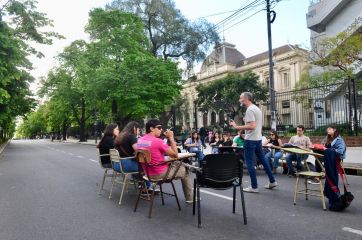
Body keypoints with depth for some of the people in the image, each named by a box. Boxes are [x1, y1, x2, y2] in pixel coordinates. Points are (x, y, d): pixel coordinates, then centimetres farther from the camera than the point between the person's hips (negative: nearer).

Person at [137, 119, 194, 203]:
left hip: (148, 173, 8)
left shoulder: (140, 140, -1)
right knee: (184, 170, 16)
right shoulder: (157, 141, -25)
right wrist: (171, 138, -12)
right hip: (161, 174, -8)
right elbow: (175, 154, -17)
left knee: (173, 164, 30)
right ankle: (189, 198, 27)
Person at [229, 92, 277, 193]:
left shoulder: (250, 109, -18)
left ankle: (254, 187, 5)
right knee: (262, 159, 18)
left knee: (249, 163, -2)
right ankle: (272, 181, 26)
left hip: (250, 140, -10)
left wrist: (237, 127, -26)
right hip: (258, 138, 10)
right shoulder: (257, 108, 14)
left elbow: (252, 126, -27)